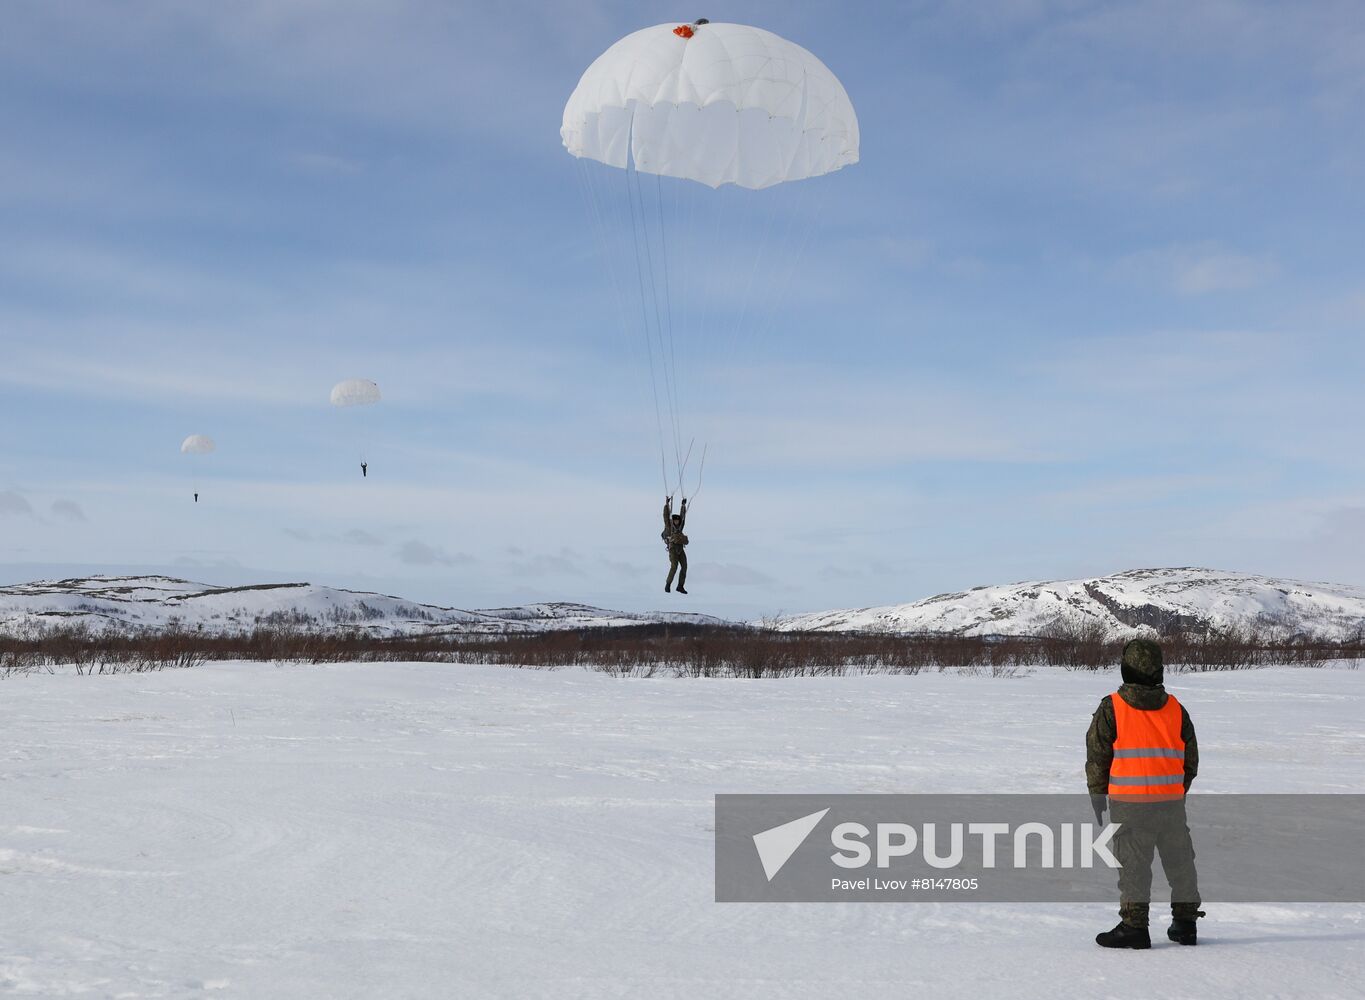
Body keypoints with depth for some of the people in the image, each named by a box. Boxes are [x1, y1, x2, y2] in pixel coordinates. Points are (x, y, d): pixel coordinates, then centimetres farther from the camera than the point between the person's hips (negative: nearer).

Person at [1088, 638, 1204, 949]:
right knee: (1180, 862, 15)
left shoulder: (1111, 708, -7)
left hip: (1129, 804, -4)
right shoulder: (1176, 709, 5)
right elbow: (1190, 759, 10)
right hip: (1171, 801, 4)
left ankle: (1134, 926, 2)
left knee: (1133, 864, 2)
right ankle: (1185, 923, 23)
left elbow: (1097, 756, -4)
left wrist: (1098, 798, 7)